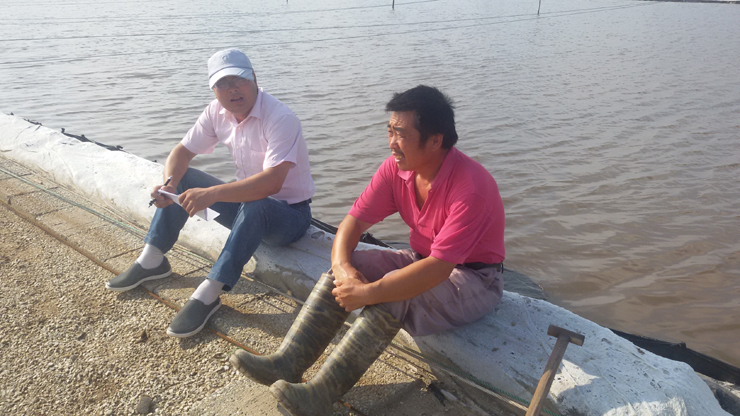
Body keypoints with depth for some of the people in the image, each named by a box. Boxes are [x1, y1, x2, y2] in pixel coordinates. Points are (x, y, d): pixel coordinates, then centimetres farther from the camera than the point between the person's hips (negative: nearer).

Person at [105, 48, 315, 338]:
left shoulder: (280, 118, -25)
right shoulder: (217, 112, -3)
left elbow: (271, 182, -36)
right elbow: (183, 151, 3)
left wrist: (211, 194, -41)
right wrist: (168, 183, -18)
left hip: (290, 213, -7)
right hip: (245, 204, 7)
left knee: (254, 206, -39)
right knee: (182, 178, -1)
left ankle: (208, 295, -31)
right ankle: (151, 261, 7)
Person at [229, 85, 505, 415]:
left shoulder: (471, 187, -30)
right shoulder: (396, 168, -8)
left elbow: (437, 268, -35)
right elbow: (354, 221, -6)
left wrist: (367, 294, -34)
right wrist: (342, 266, -26)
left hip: (476, 280, -7)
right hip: (422, 260, 7)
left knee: (392, 297, -34)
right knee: (344, 269, -13)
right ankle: (285, 364, -16)